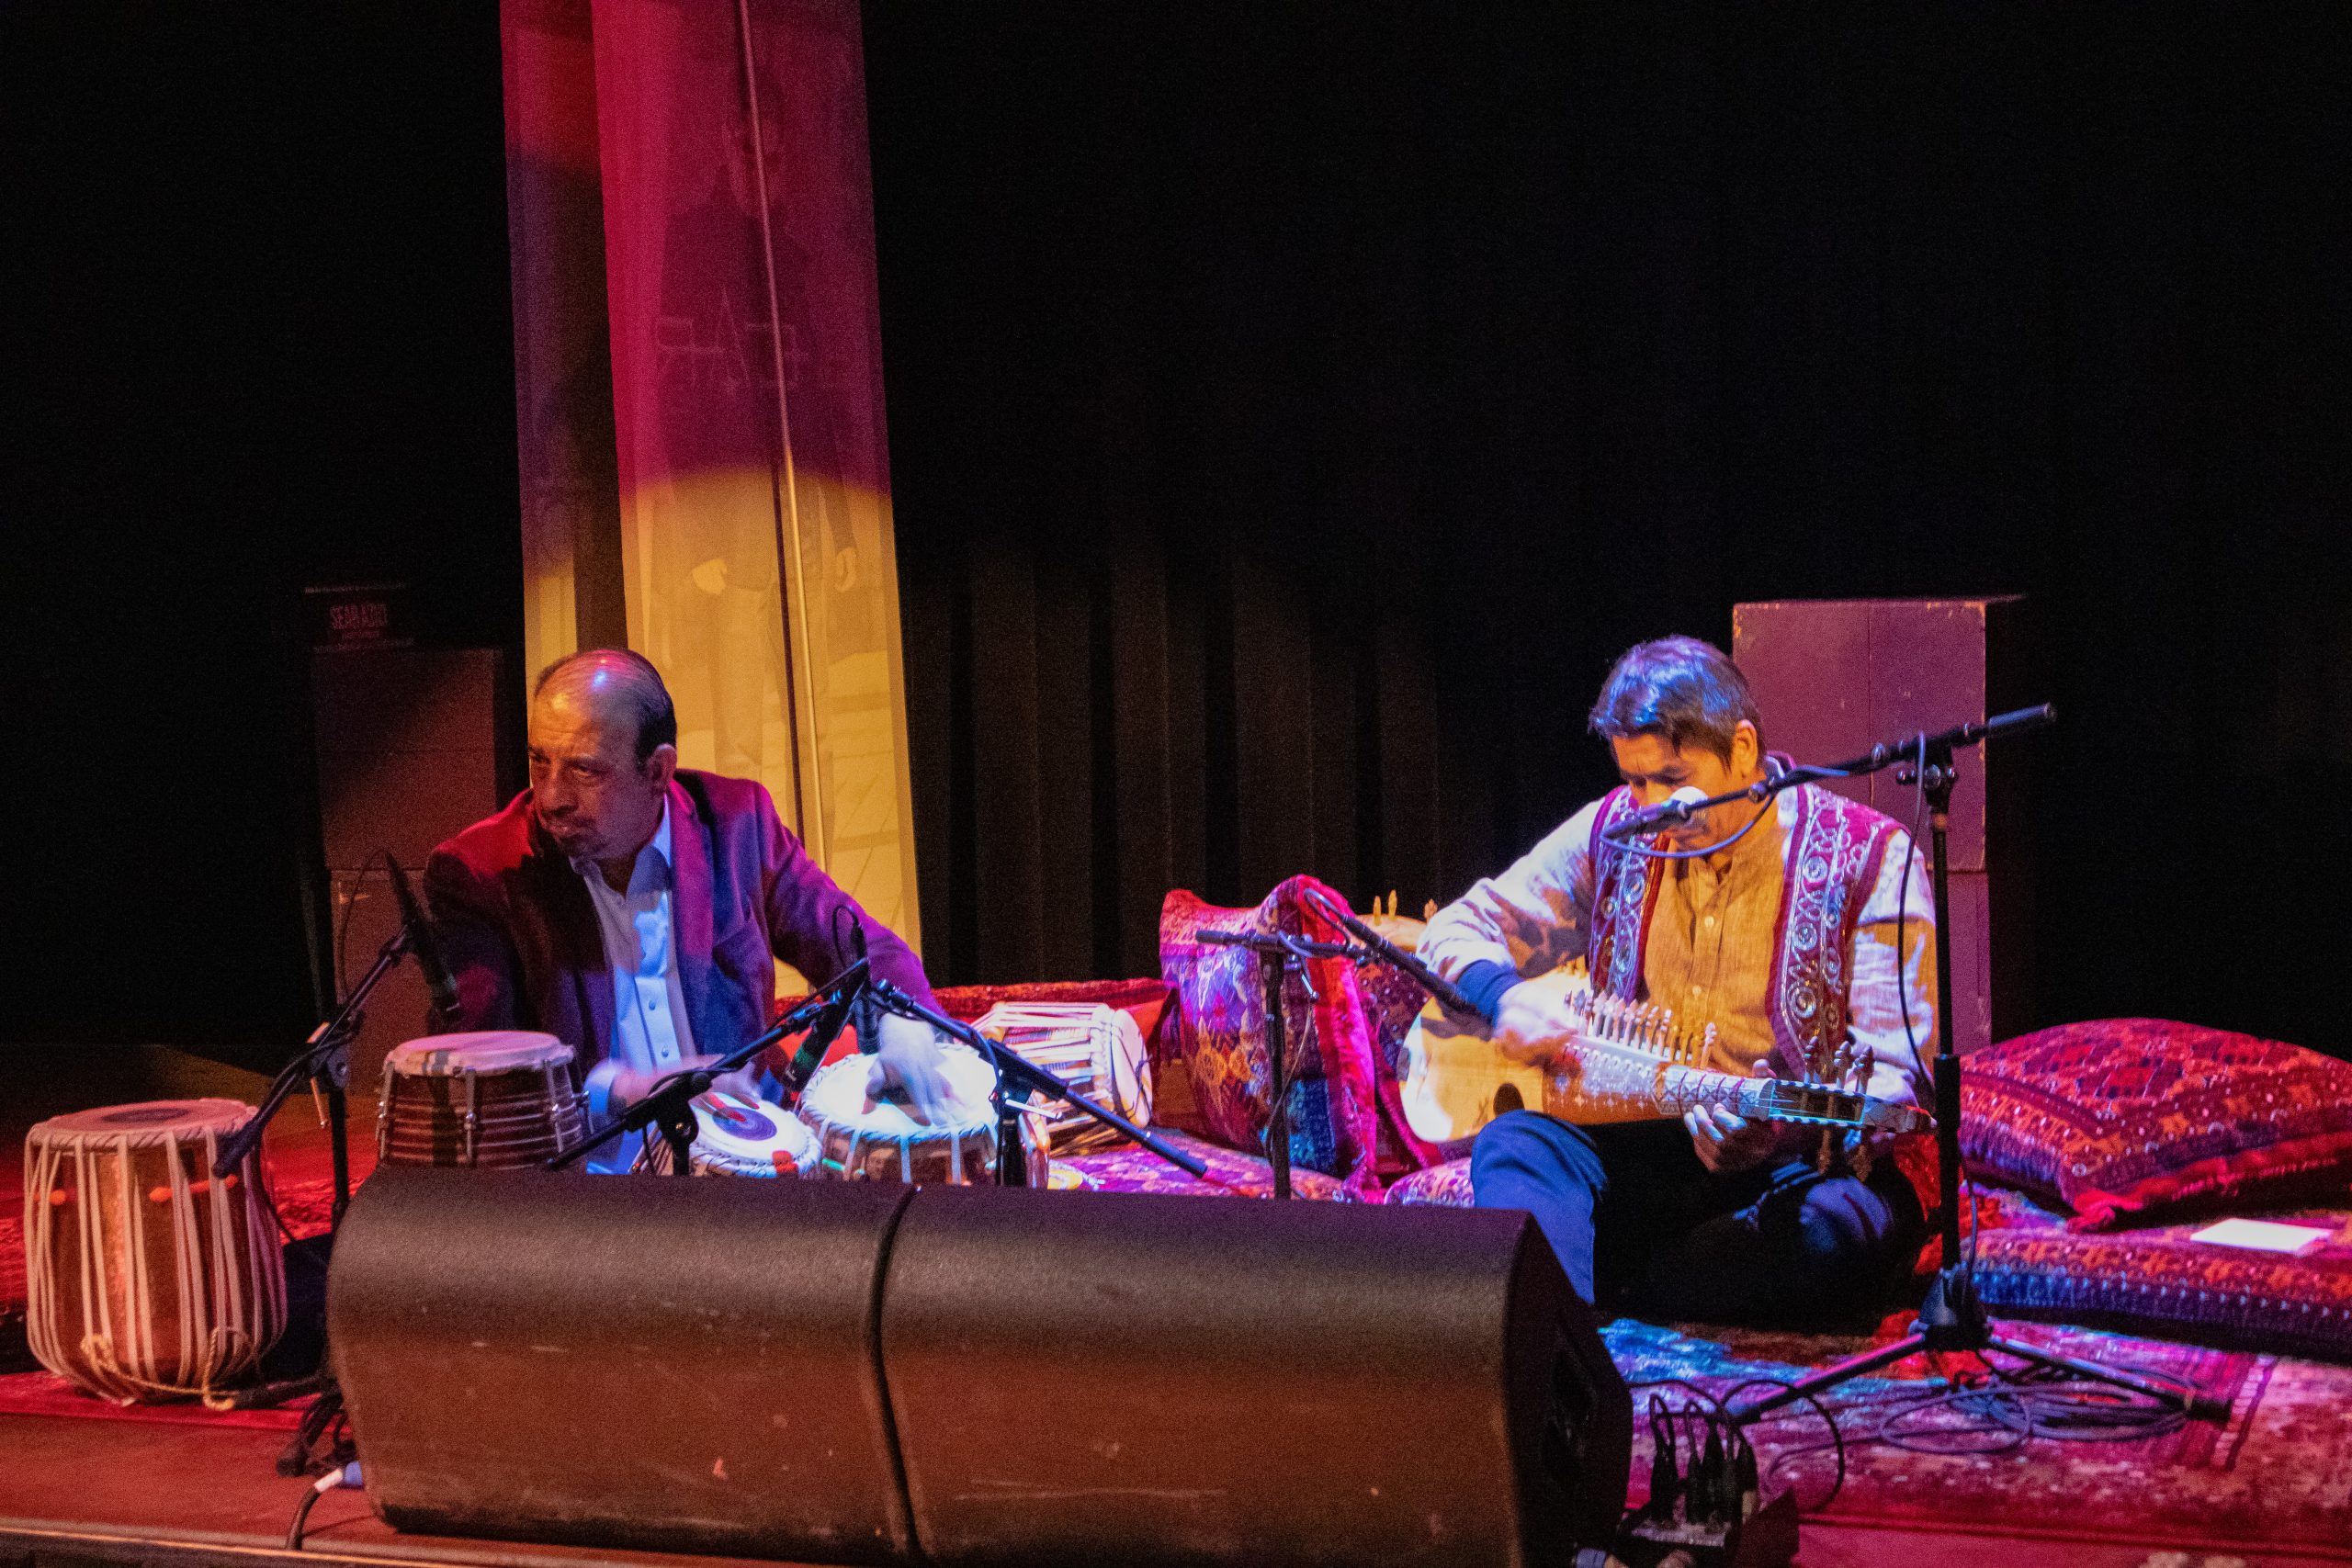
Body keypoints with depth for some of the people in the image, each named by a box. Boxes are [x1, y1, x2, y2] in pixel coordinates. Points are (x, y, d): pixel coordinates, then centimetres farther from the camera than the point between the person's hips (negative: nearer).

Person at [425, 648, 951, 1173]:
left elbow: (855, 943, 12)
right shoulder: (475, 874, -4)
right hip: (582, 1166, -2)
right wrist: (632, 1088, -27)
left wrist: (901, 1024, -11)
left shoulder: (733, 824, 5)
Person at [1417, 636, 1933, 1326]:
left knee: (1839, 1229, -36)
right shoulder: (1615, 834, 5)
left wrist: (1783, 1129, -32)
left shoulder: (1869, 860, -7)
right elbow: (1458, 929, 12)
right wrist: (1503, 998, -13)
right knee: (1512, 1143, -26)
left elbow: (1894, 1076, -11)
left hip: (1798, 1163, -3)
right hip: (1638, 1149, 3)